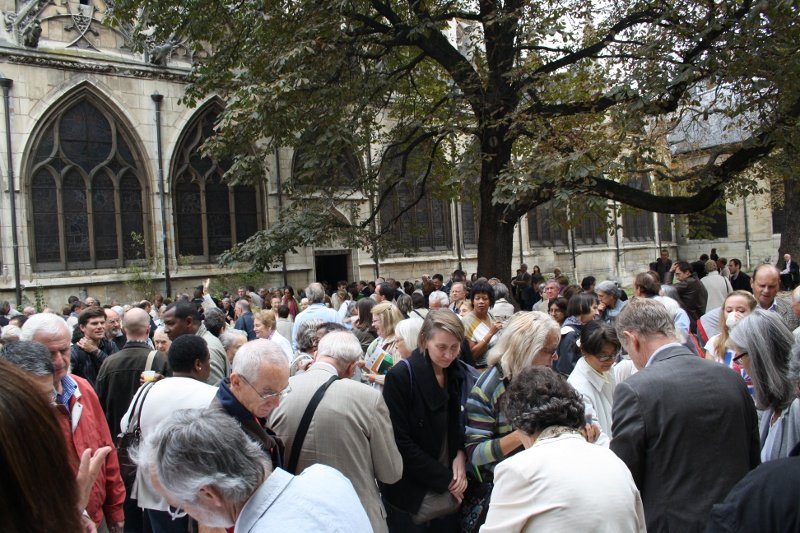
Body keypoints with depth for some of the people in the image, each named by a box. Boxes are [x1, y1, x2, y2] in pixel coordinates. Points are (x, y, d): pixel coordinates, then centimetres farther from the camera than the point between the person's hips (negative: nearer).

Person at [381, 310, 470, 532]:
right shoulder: (400, 376, -18)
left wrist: (460, 455, -7)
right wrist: (445, 479, -14)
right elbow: (400, 443, -18)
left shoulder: (458, 374, 1)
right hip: (411, 495, -5)